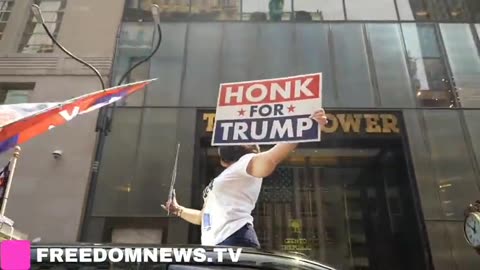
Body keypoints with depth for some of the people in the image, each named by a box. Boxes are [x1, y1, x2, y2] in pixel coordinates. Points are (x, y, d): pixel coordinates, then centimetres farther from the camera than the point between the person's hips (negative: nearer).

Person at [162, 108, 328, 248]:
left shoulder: (245, 162, 4)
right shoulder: (223, 179, 31)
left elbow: (270, 159, -20)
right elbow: (205, 217, 37)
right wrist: (178, 210, 30)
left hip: (235, 240, -10)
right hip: (213, 245, 10)